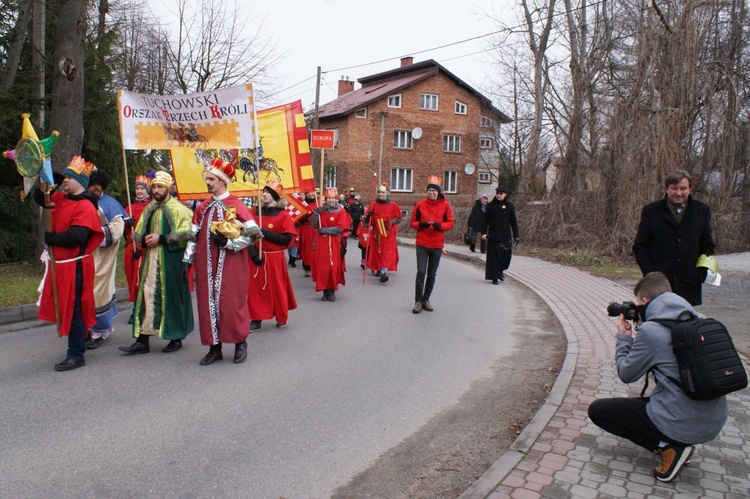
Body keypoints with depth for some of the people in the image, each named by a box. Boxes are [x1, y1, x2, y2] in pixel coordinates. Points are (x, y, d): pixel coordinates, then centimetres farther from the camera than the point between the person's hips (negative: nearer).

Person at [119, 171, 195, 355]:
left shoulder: (178, 209, -4)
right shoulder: (149, 209, 14)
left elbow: (185, 234, -12)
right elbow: (138, 234, 21)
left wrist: (161, 238, -16)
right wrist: (145, 239, -1)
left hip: (171, 260, -6)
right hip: (150, 259, 6)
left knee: (171, 296, 0)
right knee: (147, 295, 4)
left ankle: (176, 338, 13)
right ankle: (142, 341, 8)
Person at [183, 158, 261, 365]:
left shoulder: (236, 205, -5)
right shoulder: (203, 208, 11)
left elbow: (253, 234, -10)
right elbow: (194, 236, 13)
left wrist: (228, 243, -17)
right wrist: (187, 260, 8)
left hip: (231, 265, -5)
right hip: (206, 265, 5)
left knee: (232, 303, -3)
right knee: (208, 303, 5)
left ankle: (240, 344, 16)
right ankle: (215, 348, 17)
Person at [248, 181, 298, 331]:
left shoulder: (283, 215, -6)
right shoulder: (256, 212, 6)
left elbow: (287, 239, -12)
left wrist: (266, 233, -19)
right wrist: (253, 253, -12)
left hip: (275, 258, -3)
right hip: (257, 257, 4)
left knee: (277, 288, 6)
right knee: (255, 289, 4)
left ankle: (281, 318, 24)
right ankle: (256, 319, 15)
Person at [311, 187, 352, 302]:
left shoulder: (341, 211, -2)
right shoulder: (320, 210, 7)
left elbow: (339, 229, -11)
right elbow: (314, 226, 1)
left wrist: (324, 230, -15)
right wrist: (316, 213, -12)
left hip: (334, 244, -2)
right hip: (321, 243, 2)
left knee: (334, 267, -1)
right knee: (322, 266, 1)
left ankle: (332, 291, 11)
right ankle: (325, 291, 10)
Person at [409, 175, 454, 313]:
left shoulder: (445, 205, 0)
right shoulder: (420, 204, -1)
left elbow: (450, 223, 2)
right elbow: (412, 222, 4)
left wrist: (440, 226, -17)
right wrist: (421, 225, -16)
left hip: (437, 245, 2)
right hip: (422, 244, -1)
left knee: (432, 274, 10)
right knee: (421, 272, -10)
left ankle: (426, 299, 24)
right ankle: (418, 301, 0)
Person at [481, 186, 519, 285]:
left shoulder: (510, 206, 4)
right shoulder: (490, 205, 2)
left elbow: (513, 222, 7)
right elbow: (485, 220, 2)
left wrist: (516, 236, 3)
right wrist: (484, 233, -8)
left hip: (506, 236, 1)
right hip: (493, 235, -1)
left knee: (506, 255, 1)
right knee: (494, 256, -1)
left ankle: (500, 270, 29)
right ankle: (494, 277, 8)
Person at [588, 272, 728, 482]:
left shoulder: (651, 330, -18)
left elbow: (626, 374, -3)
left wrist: (623, 337, 9)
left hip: (682, 425, -8)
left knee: (597, 410, 6)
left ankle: (668, 447, -2)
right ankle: (679, 442, 12)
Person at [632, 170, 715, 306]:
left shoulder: (702, 211, 8)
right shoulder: (651, 211, 1)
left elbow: (708, 246, 13)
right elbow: (639, 247, 1)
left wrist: (701, 273, 0)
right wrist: (650, 274, -8)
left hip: (689, 286, 2)